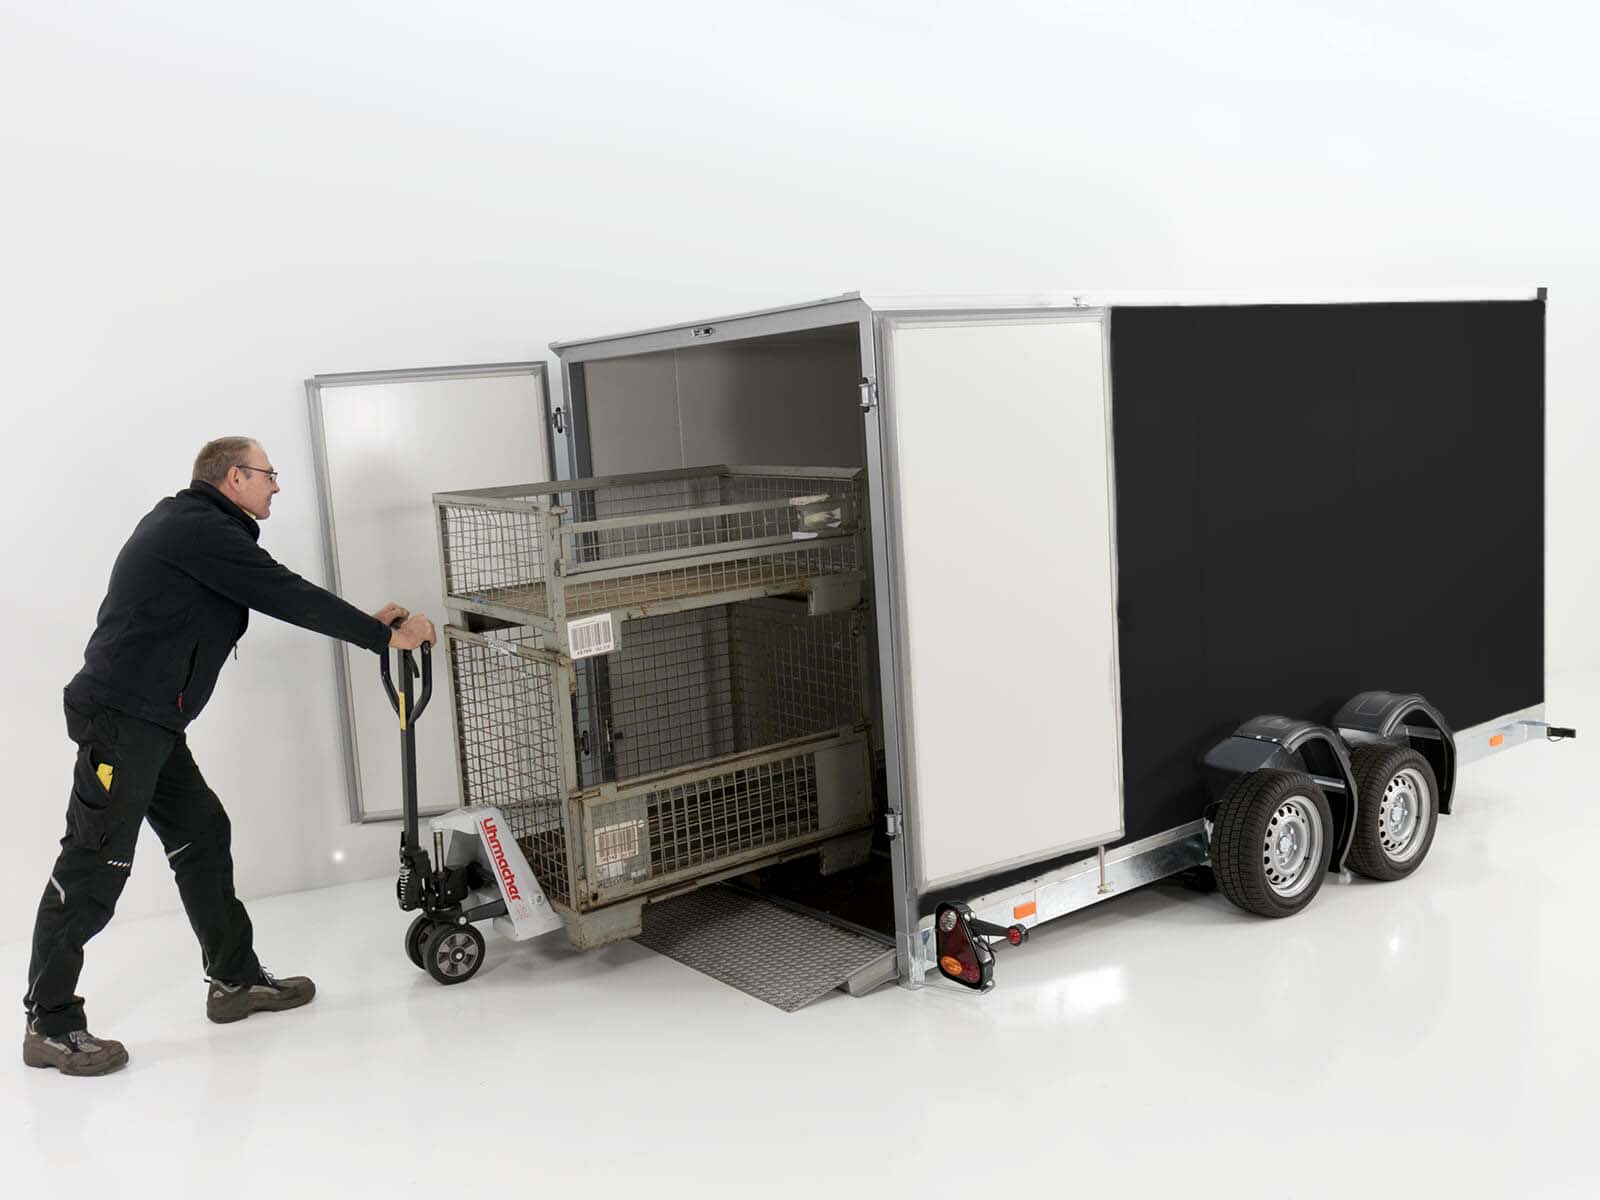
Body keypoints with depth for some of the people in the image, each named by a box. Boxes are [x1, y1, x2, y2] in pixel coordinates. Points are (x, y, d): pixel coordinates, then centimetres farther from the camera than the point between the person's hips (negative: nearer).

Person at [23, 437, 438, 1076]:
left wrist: (366, 620, 19)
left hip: (148, 722, 11)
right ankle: (50, 1026, 2)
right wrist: (385, 638, -6)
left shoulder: (190, 525, 18)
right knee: (94, 867, -6)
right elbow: (288, 597, -15)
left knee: (202, 836, 14)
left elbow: (277, 597, 21)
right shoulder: (202, 530, -14)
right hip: (122, 717, -11)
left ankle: (234, 979, 23)